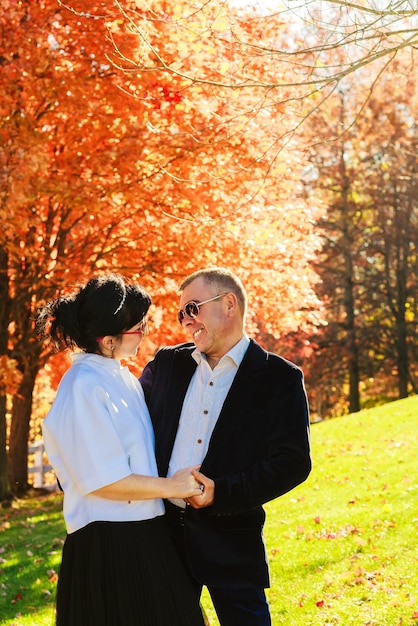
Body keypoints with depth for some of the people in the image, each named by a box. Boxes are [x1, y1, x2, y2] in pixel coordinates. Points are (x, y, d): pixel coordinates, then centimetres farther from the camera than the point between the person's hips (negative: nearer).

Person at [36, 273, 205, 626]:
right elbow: (102, 481, -19)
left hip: (147, 536, 8)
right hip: (109, 544, -8)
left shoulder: (125, 379, 11)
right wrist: (170, 487, -9)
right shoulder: (84, 387, -16)